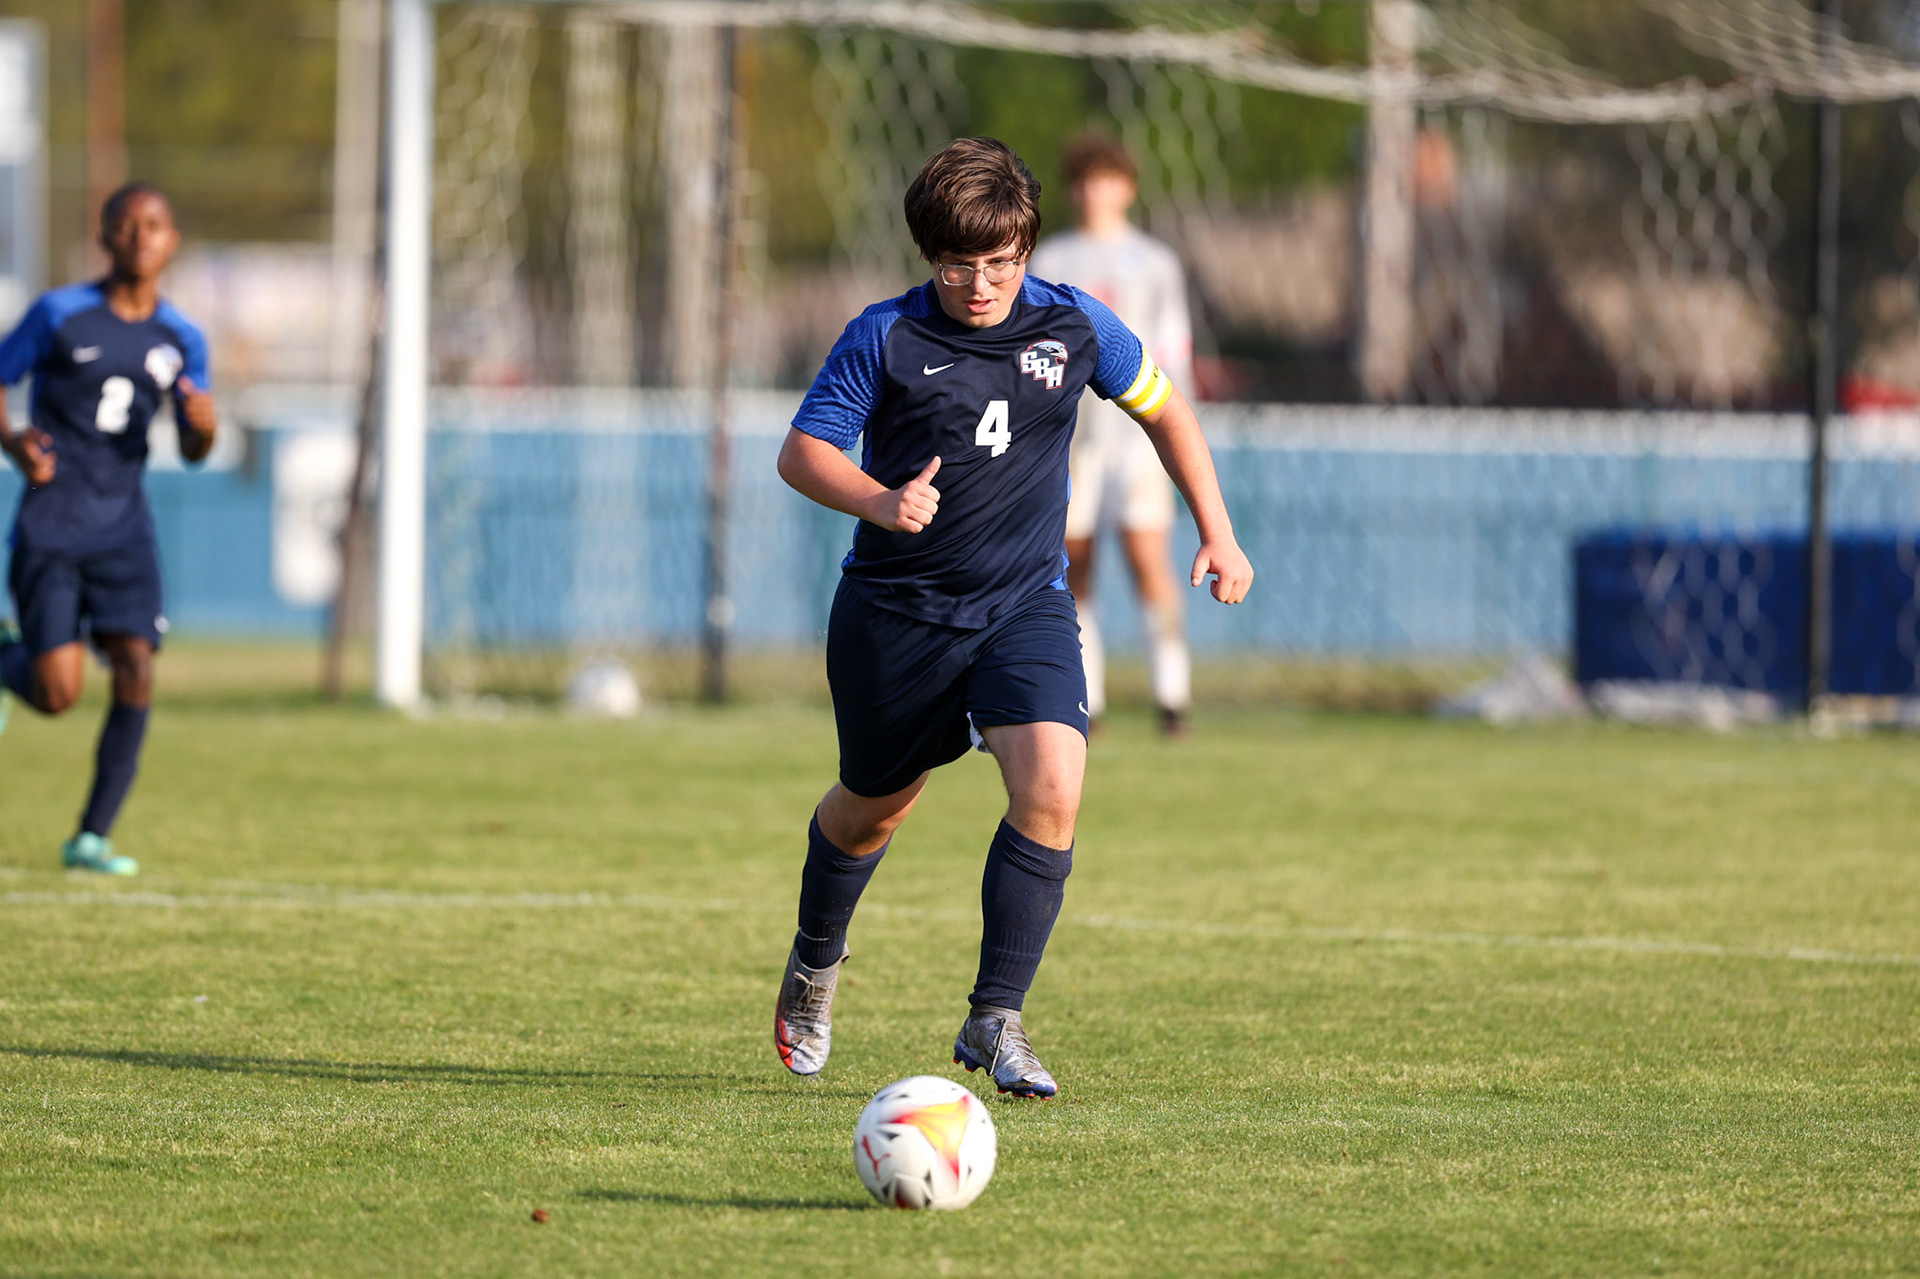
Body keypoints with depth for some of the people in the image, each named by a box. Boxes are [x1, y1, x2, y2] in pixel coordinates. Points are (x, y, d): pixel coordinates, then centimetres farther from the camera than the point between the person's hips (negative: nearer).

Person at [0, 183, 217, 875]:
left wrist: (203, 427, -11)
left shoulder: (181, 340, 6)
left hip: (123, 526, 3)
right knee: (57, 694, -12)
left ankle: (92, 837, -2)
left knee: (136, 671, -12)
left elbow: (191, 450, 13)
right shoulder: (60, 314, -4)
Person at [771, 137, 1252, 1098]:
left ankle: (995, 1018, -15)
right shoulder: (885, 339, -11)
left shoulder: (1071, 327, -4)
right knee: (874, 804, 16)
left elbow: (1162, 408, 12)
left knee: (1052, 786, -22)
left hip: (1024, 603, 1)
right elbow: (801, 452, -10)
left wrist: (1218, 534, 9)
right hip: (896, 610, -1)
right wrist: (881, 503, -30)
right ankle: (816, 962, 48)